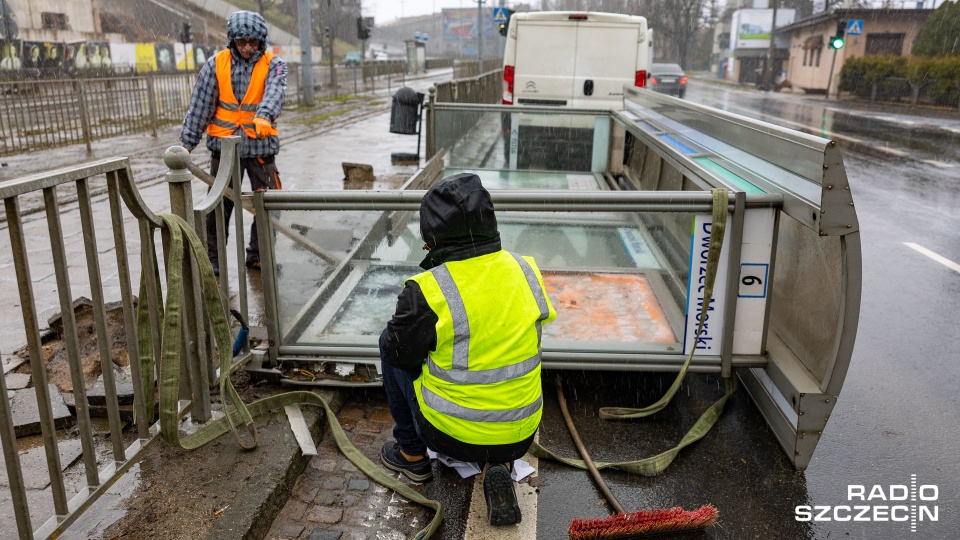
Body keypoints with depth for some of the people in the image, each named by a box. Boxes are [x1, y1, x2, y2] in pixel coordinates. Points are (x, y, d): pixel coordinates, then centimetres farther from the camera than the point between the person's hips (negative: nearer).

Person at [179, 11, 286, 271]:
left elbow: (274, 92, -24)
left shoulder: (273, 64, -4)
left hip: (261, 145, 0)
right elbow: (200, 106, 0)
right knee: (219, 206, 6)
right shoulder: (216, 64, -1)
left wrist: (264, 116, -45)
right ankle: (213, 259, 18)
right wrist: (187, 143, -5)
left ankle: (258, 257, 23)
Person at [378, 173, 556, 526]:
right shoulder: (526, 271, -7)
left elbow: (398, 351, -6)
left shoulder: (426, 291, -22)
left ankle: (412, 454, 25)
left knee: (388, 340, 15)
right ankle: (499, 463, 10)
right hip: (521, 434, 4)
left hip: (451, 435, -3)